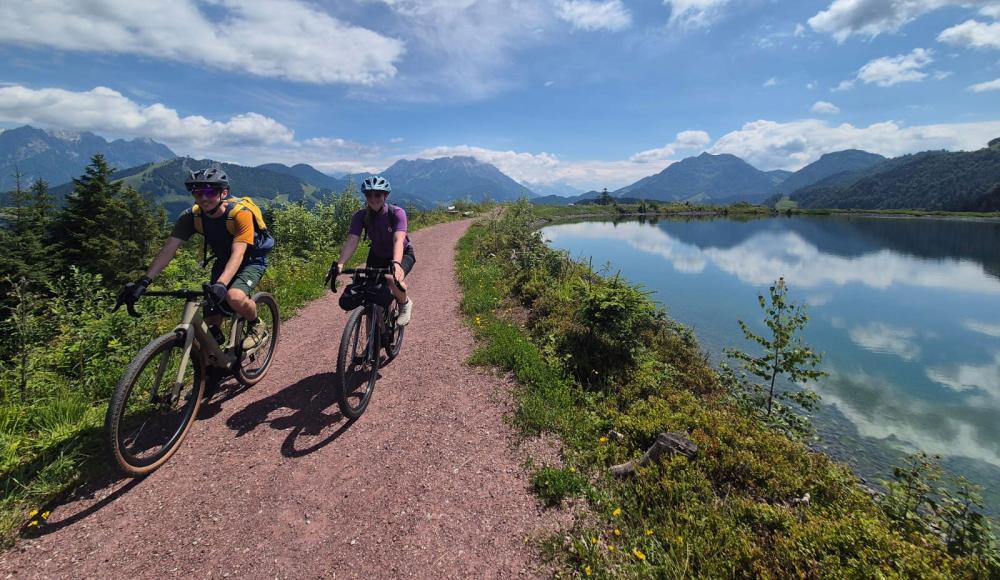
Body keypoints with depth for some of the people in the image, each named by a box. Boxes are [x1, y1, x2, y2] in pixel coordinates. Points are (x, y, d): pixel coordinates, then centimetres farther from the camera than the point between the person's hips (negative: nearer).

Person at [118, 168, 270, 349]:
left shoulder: (240, 213, -28)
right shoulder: (191, 216, -15)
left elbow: (238, 254, -37)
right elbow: (169, 249, -19)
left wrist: (221, 284, -51)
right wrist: (143, 281, -30)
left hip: (252, 261, -5)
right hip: (223, 261, 5)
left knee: (235, 297, -34)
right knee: (210, 325, -5)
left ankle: (257, 326, -5)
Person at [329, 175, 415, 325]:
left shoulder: (397, 213, -26)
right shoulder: (360, 216, -17)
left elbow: (398, 240, -41)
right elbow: (351, 241, -29)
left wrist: (396, 263, -59)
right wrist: (339, 264, -46)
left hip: (403, 254, -3)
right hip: (377, 255, 4)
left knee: (392, 279, -34)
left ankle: (405, 304, -1)